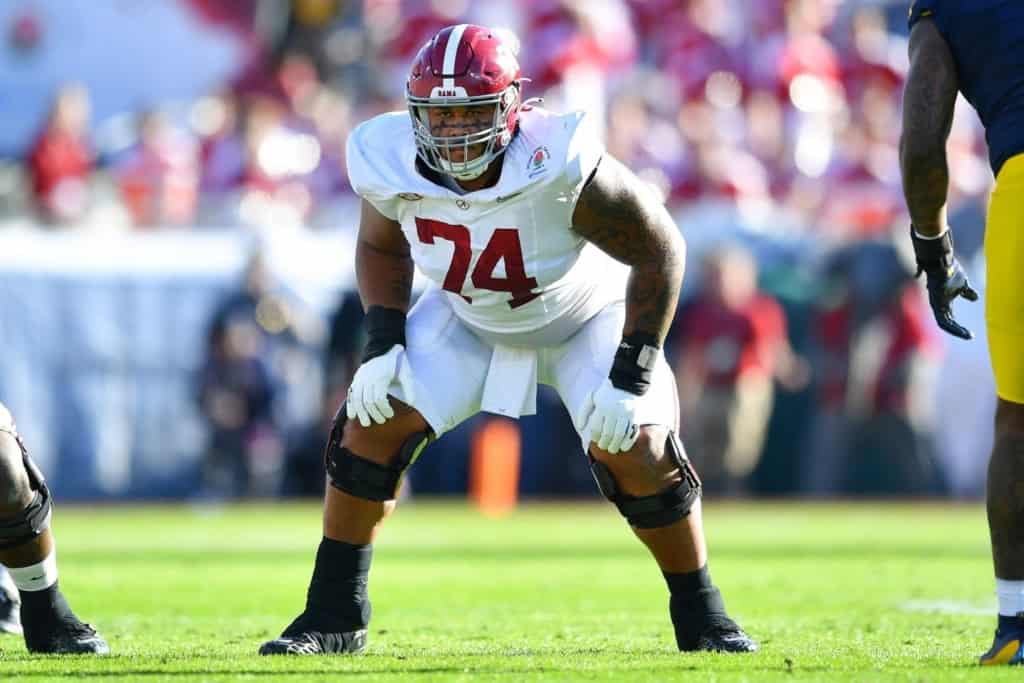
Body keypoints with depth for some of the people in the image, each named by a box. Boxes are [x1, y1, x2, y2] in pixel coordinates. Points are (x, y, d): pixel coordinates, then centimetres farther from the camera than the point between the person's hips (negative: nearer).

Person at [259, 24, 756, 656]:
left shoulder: (561, 170, -39)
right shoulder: (393, 166, -26)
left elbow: (660, 250, -25)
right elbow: (382, 248, -1)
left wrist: (631, 379, -26)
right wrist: (383, 346, -15)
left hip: (584, 318, -3)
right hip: (467, 319, 3)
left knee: (637, 451, -18)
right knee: (373, 425, -10)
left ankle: (703, 619, 4)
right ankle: (333, 617, 4)